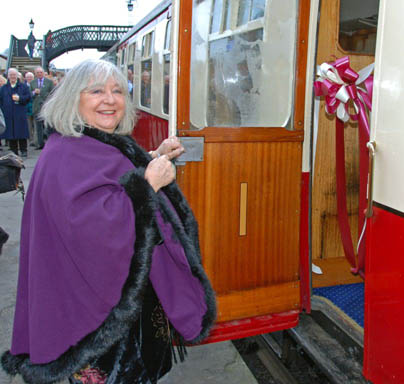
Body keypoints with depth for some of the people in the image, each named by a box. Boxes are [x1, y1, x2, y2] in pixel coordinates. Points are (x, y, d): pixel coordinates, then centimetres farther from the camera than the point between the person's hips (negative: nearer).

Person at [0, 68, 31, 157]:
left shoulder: (23, 86, 9)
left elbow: (28, 97, 1)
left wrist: (19, 98, -13)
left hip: (20, 115, -2)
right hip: (8, 115, 2)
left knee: (22, 133, -3)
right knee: (10, 133, 1)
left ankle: (23, 150, 6)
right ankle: (14, 151, 9)